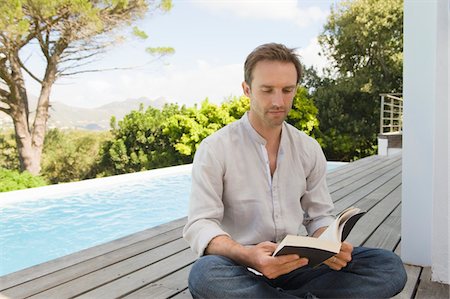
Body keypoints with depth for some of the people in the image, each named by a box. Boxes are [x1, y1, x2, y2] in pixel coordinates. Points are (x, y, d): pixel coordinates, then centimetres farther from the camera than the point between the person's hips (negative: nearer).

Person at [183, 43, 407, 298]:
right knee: (205, 275, -38)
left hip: (294, 264, 4)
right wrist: (247, 255, -34)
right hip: (241, 268, -3)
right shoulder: (214, 149, -9)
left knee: (390, 266, -13)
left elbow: (319, 216, 9)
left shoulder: (310, 149, 5)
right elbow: (200, 224, -14)